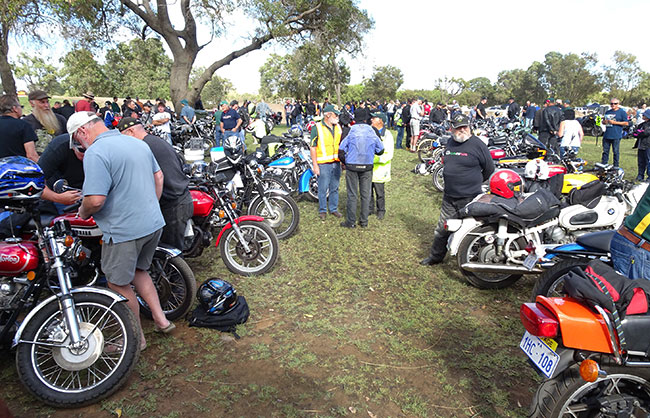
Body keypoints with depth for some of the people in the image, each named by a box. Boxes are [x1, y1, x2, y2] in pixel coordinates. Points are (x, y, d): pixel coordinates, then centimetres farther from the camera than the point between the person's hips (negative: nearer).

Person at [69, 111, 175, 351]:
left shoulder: (96, 153, -18)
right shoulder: (138, 143, 8)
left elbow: (95, 199, -25)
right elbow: (158, 176, 17)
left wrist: (83, 212, -4)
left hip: (124, 231, -8)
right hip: (154, 223, 8)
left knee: (119, 283, 10)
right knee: (138, 270, 26)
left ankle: (137, 337, 24)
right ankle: (160, 319, 28)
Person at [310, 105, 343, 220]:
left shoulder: (338, 127, 13)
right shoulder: (317, 128, -6)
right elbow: (313, 147, -7)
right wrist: (315, 165, -12)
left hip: (336, 163, 5)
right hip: (323, 164, -5)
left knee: (334, 188, 12)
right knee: (323, 188, 0)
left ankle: (334, 208, 24)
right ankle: (322, 210, 14)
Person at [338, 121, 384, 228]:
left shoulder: (350, 134, 0)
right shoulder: (373, 135, 3)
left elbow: (341, 152, -3)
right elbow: (380, 151, 13)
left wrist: (346, 163, 12)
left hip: (352, 166, -1)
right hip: (367, 167, 1)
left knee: (352, 195, 4)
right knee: (366, 195, 10)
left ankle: (351, 222, 8)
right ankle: (364, 221, 16)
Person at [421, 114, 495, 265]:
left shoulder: (477, 144, -11)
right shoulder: (450, 142, 8)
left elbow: (489, 169, -1)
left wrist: (476, 182, 10)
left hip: (470, 198, -6)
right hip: (449, 196, 6)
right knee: (442, 229, 15)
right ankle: (435, 257, 31)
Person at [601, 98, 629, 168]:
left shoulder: (622, 112, 0)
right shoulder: (607, 112, 16)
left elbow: (626, 123, -6)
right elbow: (603, 121, 25)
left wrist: (614, 122, -13)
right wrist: (604, 121, 0)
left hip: (616, 136, -5)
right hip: (606, 135, 5)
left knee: (615, 152, 1)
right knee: (605, 151, 8)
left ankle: (616, 167, 8)